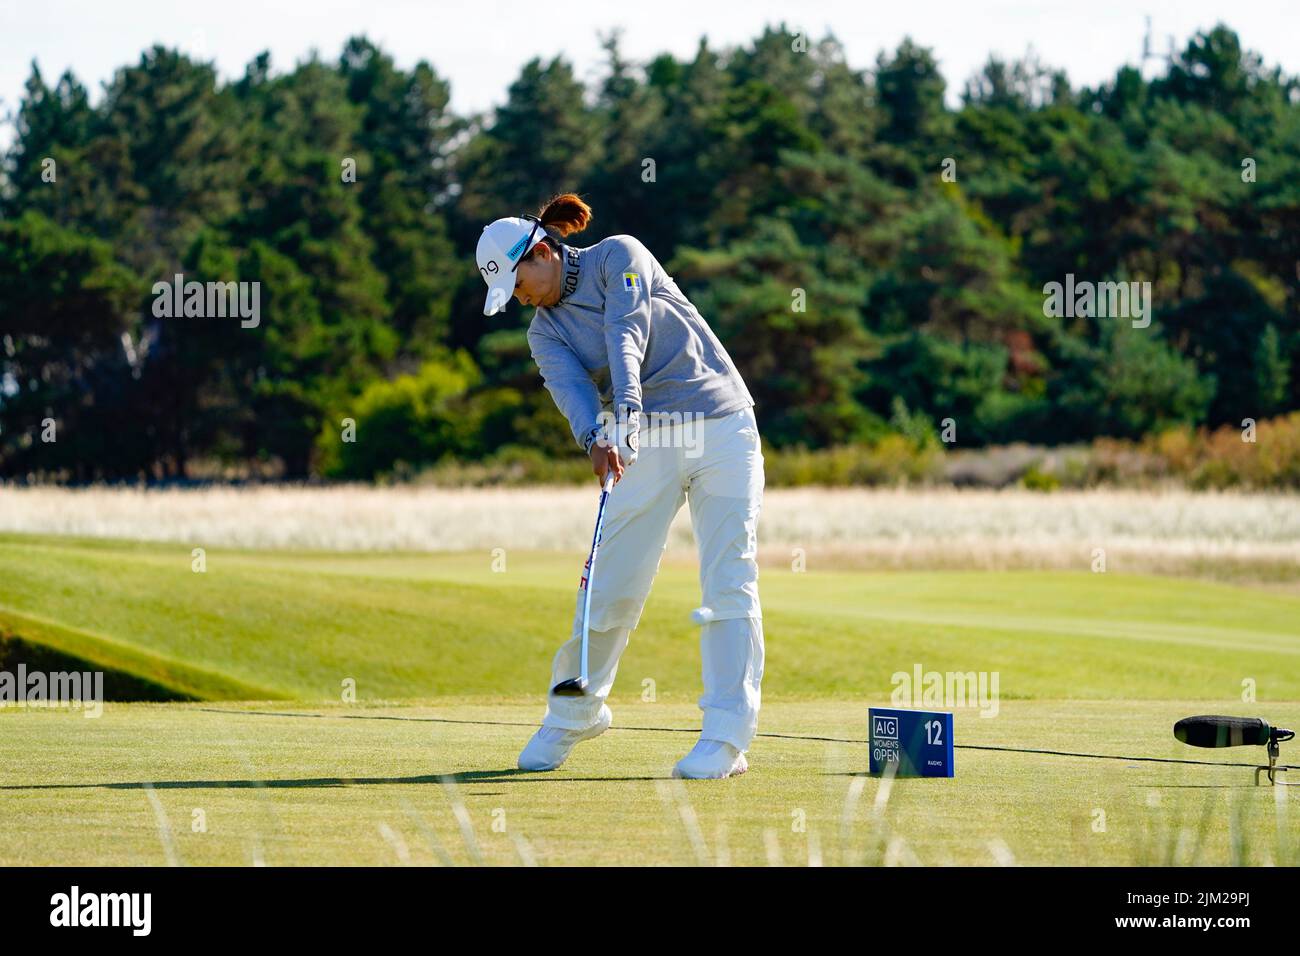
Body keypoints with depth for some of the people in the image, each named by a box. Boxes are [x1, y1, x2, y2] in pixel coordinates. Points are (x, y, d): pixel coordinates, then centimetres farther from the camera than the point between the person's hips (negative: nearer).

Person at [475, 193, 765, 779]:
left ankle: (727, 738, -11)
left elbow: (627, 330, -19)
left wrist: (627, 402, -35)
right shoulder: (545, 332, 9)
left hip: (721, 428, -4)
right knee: (609, 584, 0)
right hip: (645, 444, 4)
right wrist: (595, 438, -33)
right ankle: (572, 713, 19)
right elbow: (570, 386, -12)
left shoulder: (618, 256, -1)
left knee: (728, 586, -9)